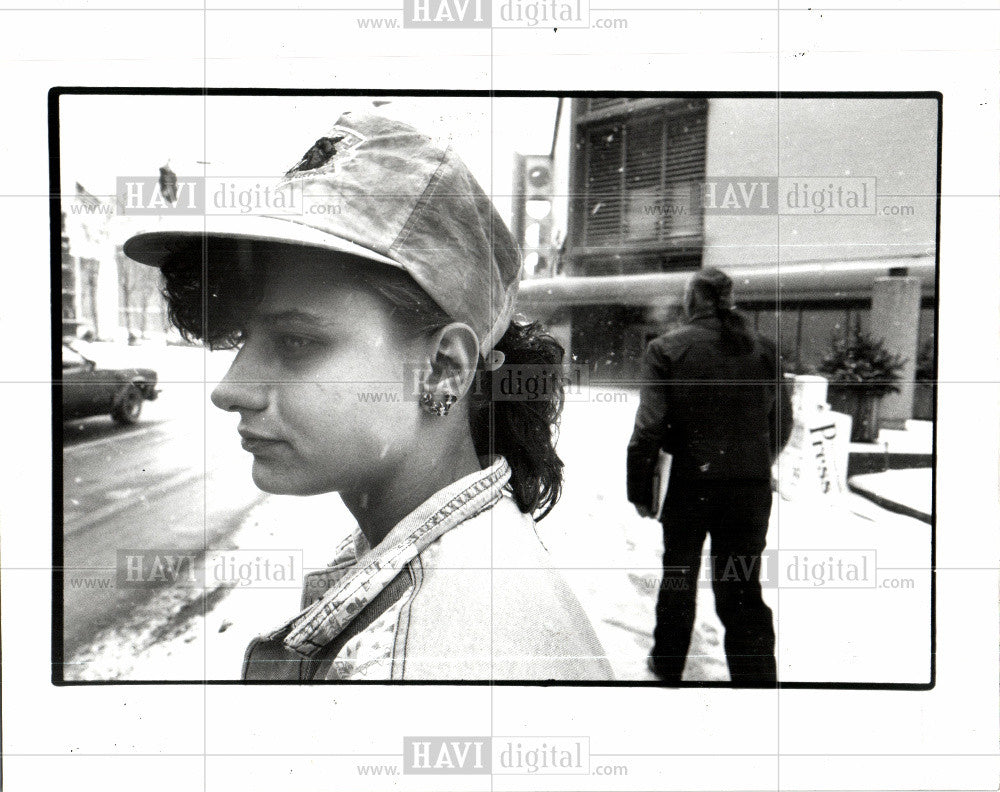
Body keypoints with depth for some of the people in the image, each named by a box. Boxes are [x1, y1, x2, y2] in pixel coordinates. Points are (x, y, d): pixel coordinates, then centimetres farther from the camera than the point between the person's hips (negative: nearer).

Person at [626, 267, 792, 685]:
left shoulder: (667, 348, -7)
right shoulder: (763, 348, 3)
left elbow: (649, 427, -12)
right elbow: (782, 422, 9)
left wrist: (640, 489, -4)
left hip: (690, 482, -2)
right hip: (752, 486, 2)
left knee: (679, 577, 18)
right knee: (743, 589, 9)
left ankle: (668, 664, 35)